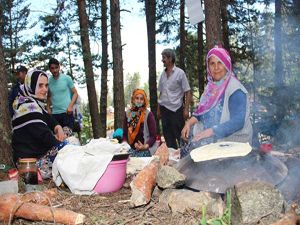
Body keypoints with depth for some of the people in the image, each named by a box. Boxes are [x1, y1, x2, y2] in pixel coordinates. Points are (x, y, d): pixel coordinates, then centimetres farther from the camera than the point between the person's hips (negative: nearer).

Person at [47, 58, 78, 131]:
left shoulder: (66, 78, -2)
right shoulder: (48, 81, 7)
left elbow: (75, 93, 0)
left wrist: (70, 106, -12)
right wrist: (48, 108, 6)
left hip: (66, 112, -3)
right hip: (54, 113, 3)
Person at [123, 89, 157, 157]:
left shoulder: (148, 114, -3)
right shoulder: (128, 113, 8)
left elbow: (153, 136, -5)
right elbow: (125, 133, 14)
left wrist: (145, 146, -20)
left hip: (145, 151, -3)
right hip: (130, 150, 3)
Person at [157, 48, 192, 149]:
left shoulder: (180, 73, -3)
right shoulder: (163, 74, 12)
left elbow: (187, 92, -4)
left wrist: (186, 109, -11)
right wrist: (158, 109, 13)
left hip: (176, 109, -5)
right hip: (164, 109, 6)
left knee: (180, 135, -3)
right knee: (168, 136, 9)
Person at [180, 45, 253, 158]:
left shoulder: (235, 90, -16)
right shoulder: (211, 86, 9)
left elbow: (237, 122, -25)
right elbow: (202, 111, 16)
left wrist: (210, 131, -30)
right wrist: (189, 123, -2)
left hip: (232, 137, -8)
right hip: (210, 132, 8)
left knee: (195, 145, -20)